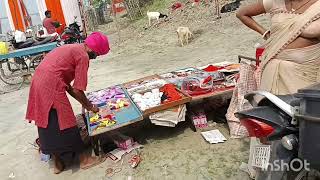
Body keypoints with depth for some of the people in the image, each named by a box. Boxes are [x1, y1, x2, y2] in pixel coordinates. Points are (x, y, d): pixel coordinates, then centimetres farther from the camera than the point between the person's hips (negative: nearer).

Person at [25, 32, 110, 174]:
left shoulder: (72, 49, 20)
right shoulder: (83, 56, -7)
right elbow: (77, 90, -10)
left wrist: (83, 101, 21)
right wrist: (89, 106, 6)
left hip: (37, 82, 10)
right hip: (51, 87, -9)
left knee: (48, 125, 16)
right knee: (66, 124, 2)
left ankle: (57, 162, 30)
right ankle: (83, 159, 17)